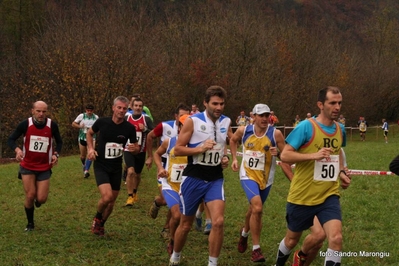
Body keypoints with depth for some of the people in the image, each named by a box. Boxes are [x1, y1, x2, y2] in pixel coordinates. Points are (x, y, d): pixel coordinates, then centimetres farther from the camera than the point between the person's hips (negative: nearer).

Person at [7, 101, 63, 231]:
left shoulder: (52, 125, -11)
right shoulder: (25, 124, -13)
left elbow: (59, 142, 6)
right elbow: (10, 139, -4)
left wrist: (56, 154, -12)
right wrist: (17, 150, -24)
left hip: (44, 168, 1)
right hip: (27, 166, -1)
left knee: (41, 199, -4)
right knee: (30, 195, -6)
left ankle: (37, 199, 36)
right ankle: (30, 223, 18)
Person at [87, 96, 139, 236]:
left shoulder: (129, 128, -8)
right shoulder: (102, 122, -11)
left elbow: (137, 147, 4)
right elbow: (89, 133, 9)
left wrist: (134, 148, -19)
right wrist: (90, 148, -6)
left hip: (116, 168, 3)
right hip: (101, 166, -3)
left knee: (112, 201, 12)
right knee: (107, 196, -22)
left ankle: (101, 224, 37)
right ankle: (97, 218, 8)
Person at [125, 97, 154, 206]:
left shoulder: (147, 119, -3)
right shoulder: (126, 119, 0)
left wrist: (145, 129, -22)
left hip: (141, 152, 1)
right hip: (128, 150, -1)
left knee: (137, 174, 15)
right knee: (130, 172, -20)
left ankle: (135, 192, 41)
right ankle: (130, 196, -12)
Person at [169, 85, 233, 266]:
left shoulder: (226, 122, 3)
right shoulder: (193, 121, -11)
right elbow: (177, 150, -11)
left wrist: (225, 157, 5)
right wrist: (201, 148, -22)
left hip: (215, 180, 3)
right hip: (193, 178, -3)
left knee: (218, 221, -16)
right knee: (186, 225, 10)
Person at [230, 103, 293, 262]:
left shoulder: (275, 134, -16)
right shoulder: (243, 131, -10)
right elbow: (233, 140, 14)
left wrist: (293, 180, -17)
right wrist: (234, 158, 6)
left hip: (265, 178, 1)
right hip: (248, 175, -1)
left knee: (254, 209, 19)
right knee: (257, 208, -22)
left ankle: (244, 233, 52)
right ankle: (256, 249, -11)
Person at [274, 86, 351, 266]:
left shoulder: (340, 129, 4)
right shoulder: (306, 127, -16)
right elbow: (285, 155, -17)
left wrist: (342, 172, 10)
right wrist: (314, 155, -29)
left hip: (329, 196, 4)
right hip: (302, 196, -4)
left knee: (336, 238, -15)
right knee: (292, 239, 14)